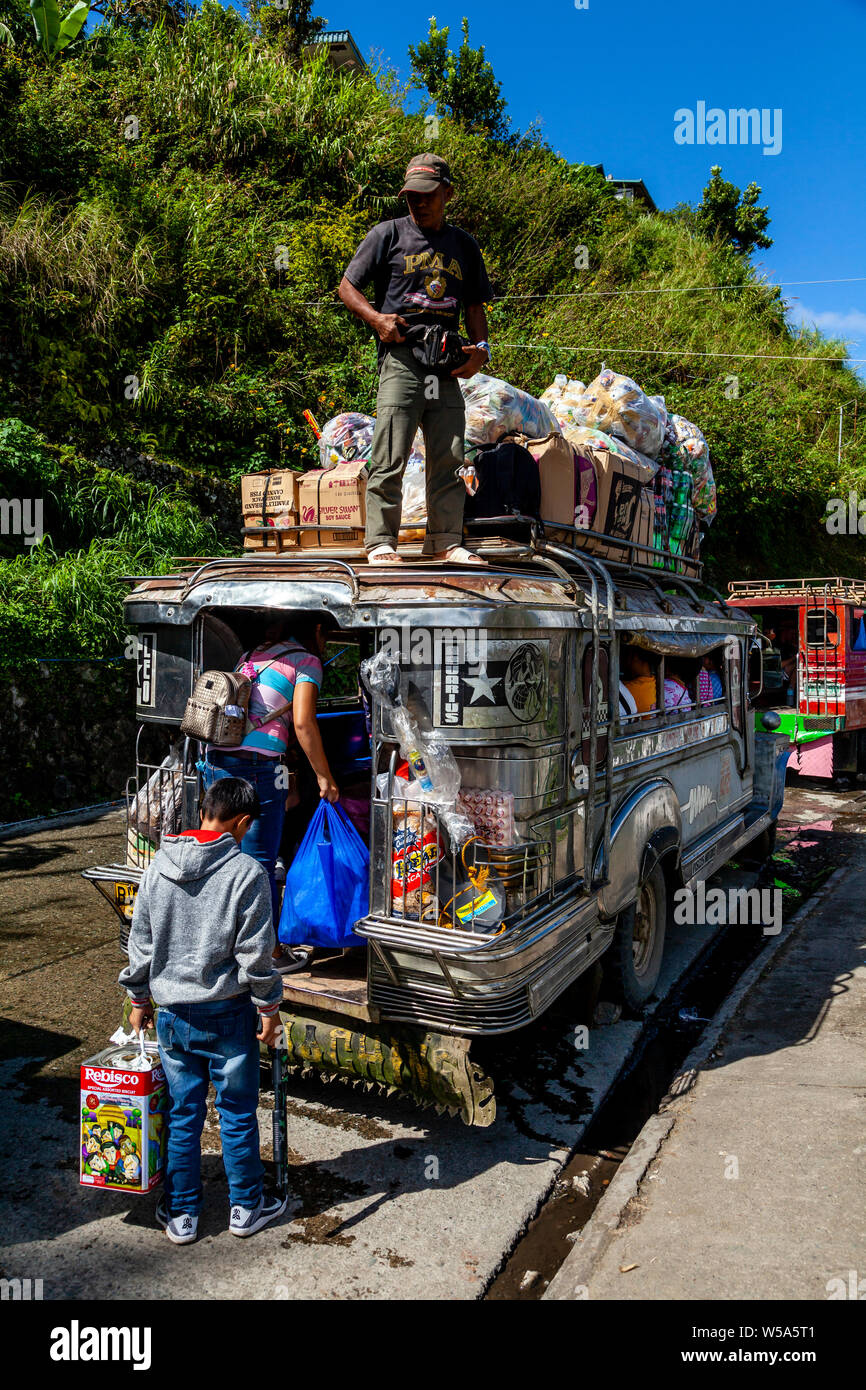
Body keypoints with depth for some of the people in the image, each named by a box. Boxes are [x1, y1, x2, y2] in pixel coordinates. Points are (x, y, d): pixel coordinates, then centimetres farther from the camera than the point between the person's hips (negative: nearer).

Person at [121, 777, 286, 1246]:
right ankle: (246, 1208, 26)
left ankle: (181, 1215, 26)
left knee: (183, 1115, 15)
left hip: (172, 1013, 4)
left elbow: (140, 941, 6)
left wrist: (139, 999, 18)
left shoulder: (158, 866, 0)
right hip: (228, 1013, -4)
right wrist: (269, 1006, -1)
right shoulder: (247, 872, -15)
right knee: (237, 1114, 12)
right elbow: (255, 952, -13)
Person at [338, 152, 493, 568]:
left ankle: (445, 542, 10)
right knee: (390, 458, -9)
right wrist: (377, 318, -11)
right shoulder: (388, 234, 7)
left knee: (449, 459, 4)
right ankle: (381, 542, -4)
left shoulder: (464, 245, 19)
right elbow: (347, 287, 7)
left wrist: (480, 347, 3)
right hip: (400, 357, -4)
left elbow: (474, 305, 22)